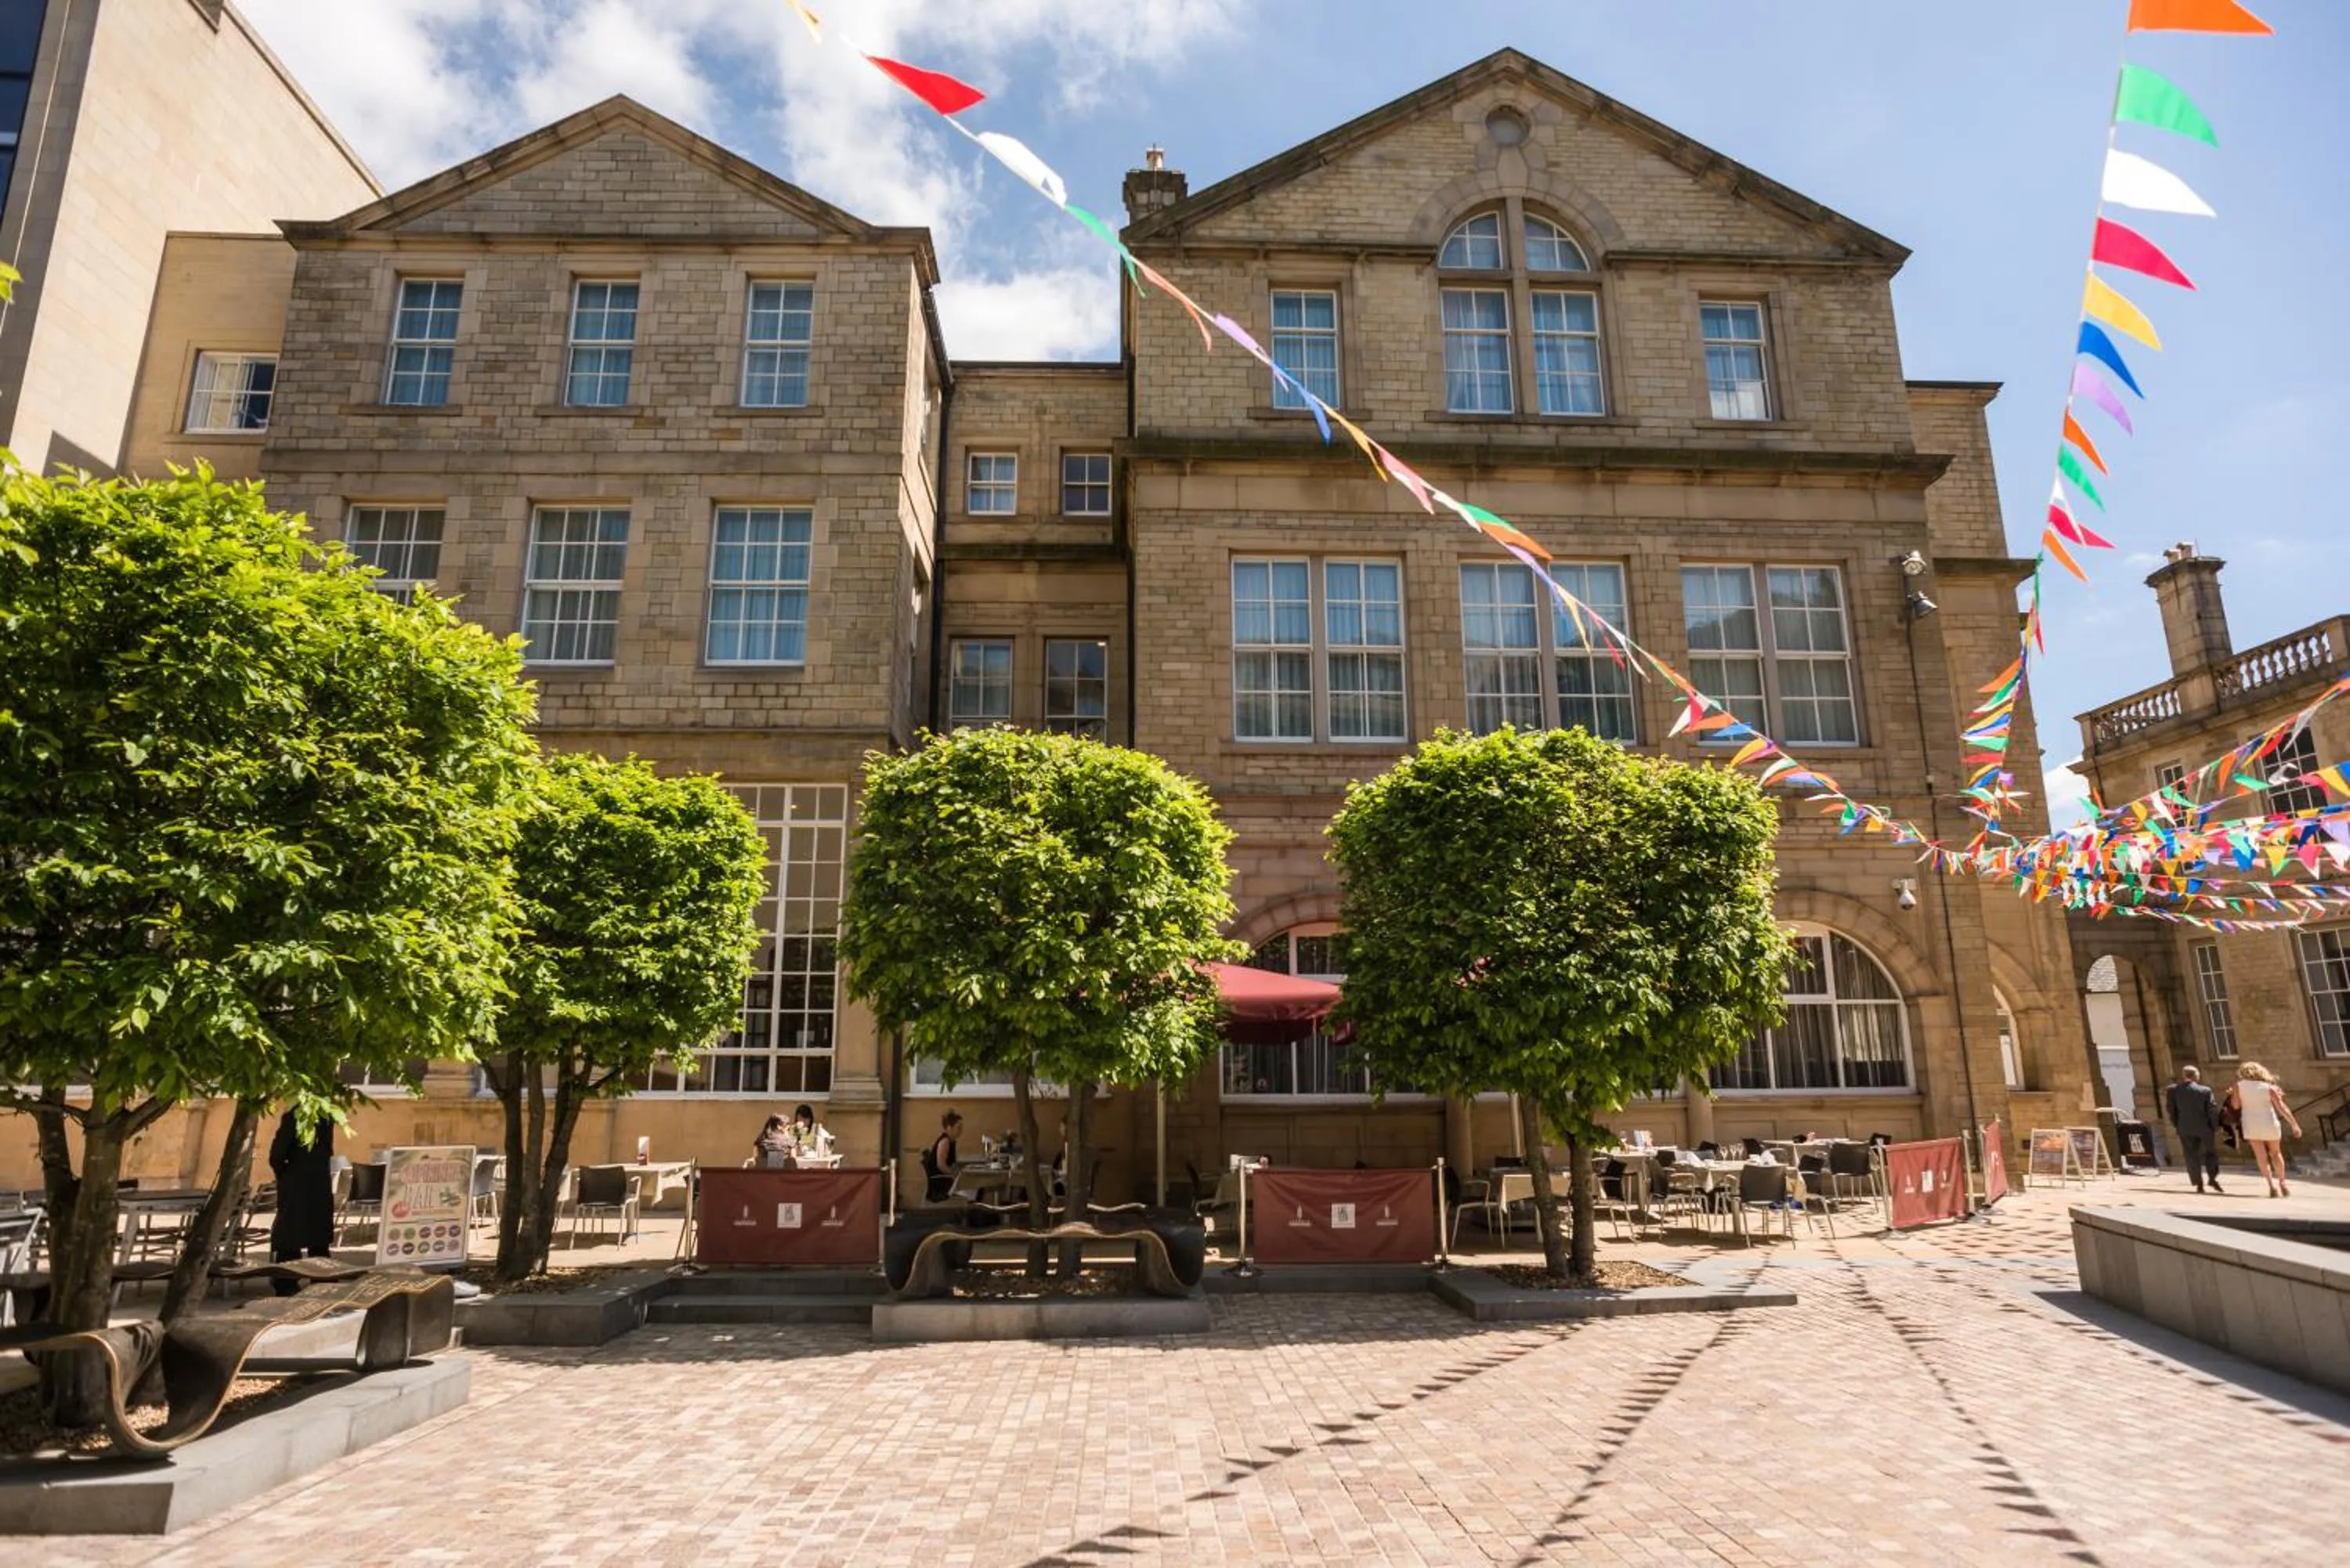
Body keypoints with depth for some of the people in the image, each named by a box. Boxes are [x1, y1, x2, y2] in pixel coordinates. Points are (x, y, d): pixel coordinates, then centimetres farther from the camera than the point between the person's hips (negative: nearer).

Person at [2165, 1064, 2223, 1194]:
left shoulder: (2172, 1091, -6)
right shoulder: (2205, 1090, -11)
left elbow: (2170, 1110, -1)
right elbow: (2212, 1110, -7)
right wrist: (2215, 1127, 6)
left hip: (2185, 1129, 1)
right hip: (2205, 1127, -1)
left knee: (2192, 1156, 6)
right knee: (2210, 1152, 17)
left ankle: (2199, 1183, 2)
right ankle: (2213, 1178, 9)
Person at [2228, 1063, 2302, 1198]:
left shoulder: (2239, 1085, 0)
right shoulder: (2269, 1088, 1)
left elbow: (2236, 1105, -2)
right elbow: (2282, 1108, -1)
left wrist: (2231, 1095, 16)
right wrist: (2295, 1125, 4)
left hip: (2251, 1125, -1)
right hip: (2269, 1124, 1)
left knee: (2261, 1156, 0)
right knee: (2276, 1153, 20)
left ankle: (2272, 1184, -13)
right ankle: (2282, 1183, 23)